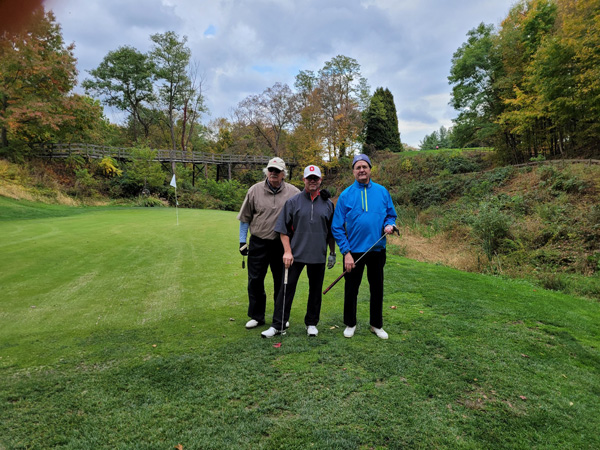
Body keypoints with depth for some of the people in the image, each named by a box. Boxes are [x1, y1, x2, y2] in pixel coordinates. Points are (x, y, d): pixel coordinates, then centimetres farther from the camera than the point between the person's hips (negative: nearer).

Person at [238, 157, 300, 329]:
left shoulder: (293, 192, 0)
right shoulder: (255, 190, 1)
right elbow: (245, 217, 6)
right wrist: (242, 240, 4)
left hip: (282, 244, 0)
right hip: (258, 243, 1)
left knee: (281, 282, 10)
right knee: (255, 280, 6)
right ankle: (257, 316, 24)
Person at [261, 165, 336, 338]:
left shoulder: (327, 204, 8)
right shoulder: (293, 201, 2)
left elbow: (331, 231, 14)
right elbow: (283, 229, 0)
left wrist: (332, 253, 12)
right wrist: (287, 251, -8)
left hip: (318, 255, 2)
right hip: (295, 254, -2)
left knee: (315, 290, 11)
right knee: (287, 289, 0)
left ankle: (311, 323, 27)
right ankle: (277, 325, 11)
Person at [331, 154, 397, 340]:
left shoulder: (382, 191, 1)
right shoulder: (346, 195, -5)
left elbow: (391, 215, 11)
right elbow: (337, 227, -6)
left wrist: (389, 224, -13)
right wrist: (346, 252, -12)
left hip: (377, 249, 2)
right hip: (353, 251, -2)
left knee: (377, 288, 14)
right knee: (351, 289, 10)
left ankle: (377, 325, 32)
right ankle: (350, 324, 29)